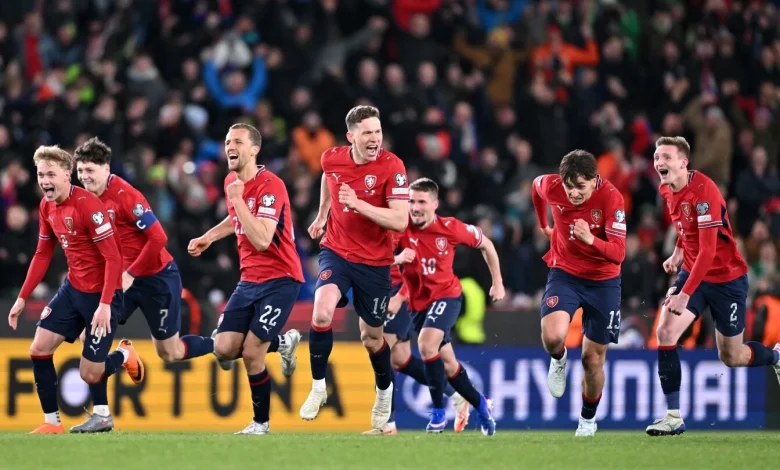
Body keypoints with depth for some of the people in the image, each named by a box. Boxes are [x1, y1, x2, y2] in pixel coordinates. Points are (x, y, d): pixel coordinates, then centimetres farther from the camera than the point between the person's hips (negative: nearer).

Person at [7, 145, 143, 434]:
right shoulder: (46, 207, 2)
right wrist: (22, 298, 10)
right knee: (39, 349, -3)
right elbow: (42, 255, 13)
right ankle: (52, 422, 8)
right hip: (73, 288, 7)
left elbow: (113, 257, -23)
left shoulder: (88, 205, -23)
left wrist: (105, 304, -28)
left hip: (101, 293, -7)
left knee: (89, 374, -4)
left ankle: (124, 355, 29)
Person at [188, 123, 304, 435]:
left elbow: (261, 240, -29)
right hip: (249, 279, 8)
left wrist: (238, 199, -27)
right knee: (224, 348, -4)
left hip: (280, 279, -8)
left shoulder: (270, 186, -19)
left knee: (251, 353, -13)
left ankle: (261, 423, 6)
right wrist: (209, 237, 17)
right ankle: (282, 342, 23)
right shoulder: (232, 182, 6)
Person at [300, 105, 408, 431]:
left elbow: (400, 221, -25)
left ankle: (384, 392, 41)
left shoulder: (391, 166, -19)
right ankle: (318, 388, -8)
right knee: (322, 312, -25)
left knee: (372, 337, 11)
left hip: (374, 262, -2)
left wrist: (358, 204, -33)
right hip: (336, 251, 2)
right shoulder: (332, 159, -7)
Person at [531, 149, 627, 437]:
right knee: (553, 336, -27)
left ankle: (588, 418, 32)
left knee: (593, 359, 6)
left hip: (603, 281, -1)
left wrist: (590, 239, -47)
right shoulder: (551, 187, -16)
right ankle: (558, 360, 11)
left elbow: (618, 253, -29)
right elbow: (536, 186, 12)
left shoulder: (610, 197, -24)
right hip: (564, 273, 1)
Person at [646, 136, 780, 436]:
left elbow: (708, 251, -31)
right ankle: (674, 416, -10)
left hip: (726, 278, -6)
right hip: (692, 271, 6)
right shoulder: (667, 190, -2)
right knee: (665, 332, -14)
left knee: (731, 357, 5)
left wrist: (685, 294, -36)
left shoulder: (704, 192, -27)